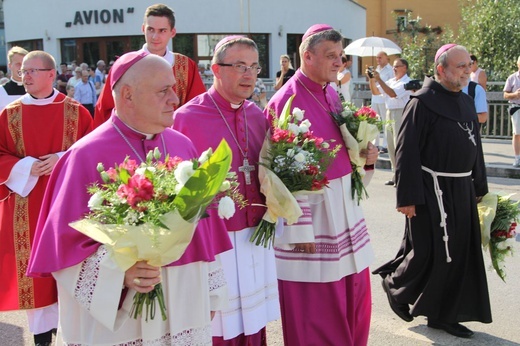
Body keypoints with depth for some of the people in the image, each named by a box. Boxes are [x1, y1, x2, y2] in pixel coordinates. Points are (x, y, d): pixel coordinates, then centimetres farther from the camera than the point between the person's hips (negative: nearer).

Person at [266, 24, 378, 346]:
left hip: (345, 205, 8)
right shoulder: (286, 101, -16)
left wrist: (366, 156, -1)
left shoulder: (332, 95, 10)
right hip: (309, 209, -8)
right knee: (315, 310, 3)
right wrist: (300, 230, -16)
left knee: (355, 298, 16)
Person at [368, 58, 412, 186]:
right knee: (391, 147, 11)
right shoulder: (391, 81, 15)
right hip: (389, 114, 8)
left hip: (400, 114, -8)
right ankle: (395, 176, 19)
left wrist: (378, 79, -20)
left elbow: (392, 93, -22)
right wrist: (372, 79, 0)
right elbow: (375, 91, 16)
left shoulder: (407, 82, -9)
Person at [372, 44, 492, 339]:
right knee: (430, 252, 0)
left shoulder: (466, 102, 11)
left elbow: (475, 147, 18)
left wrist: (480, 187, 17)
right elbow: (407, 152, -16)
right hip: (432, 191, -8)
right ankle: (395, 284, 27)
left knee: (458, 254, 11)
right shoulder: (423, 102, -12)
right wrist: (408, 197, -19)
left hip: (462, 191, 8)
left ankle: (444, 314, 23)